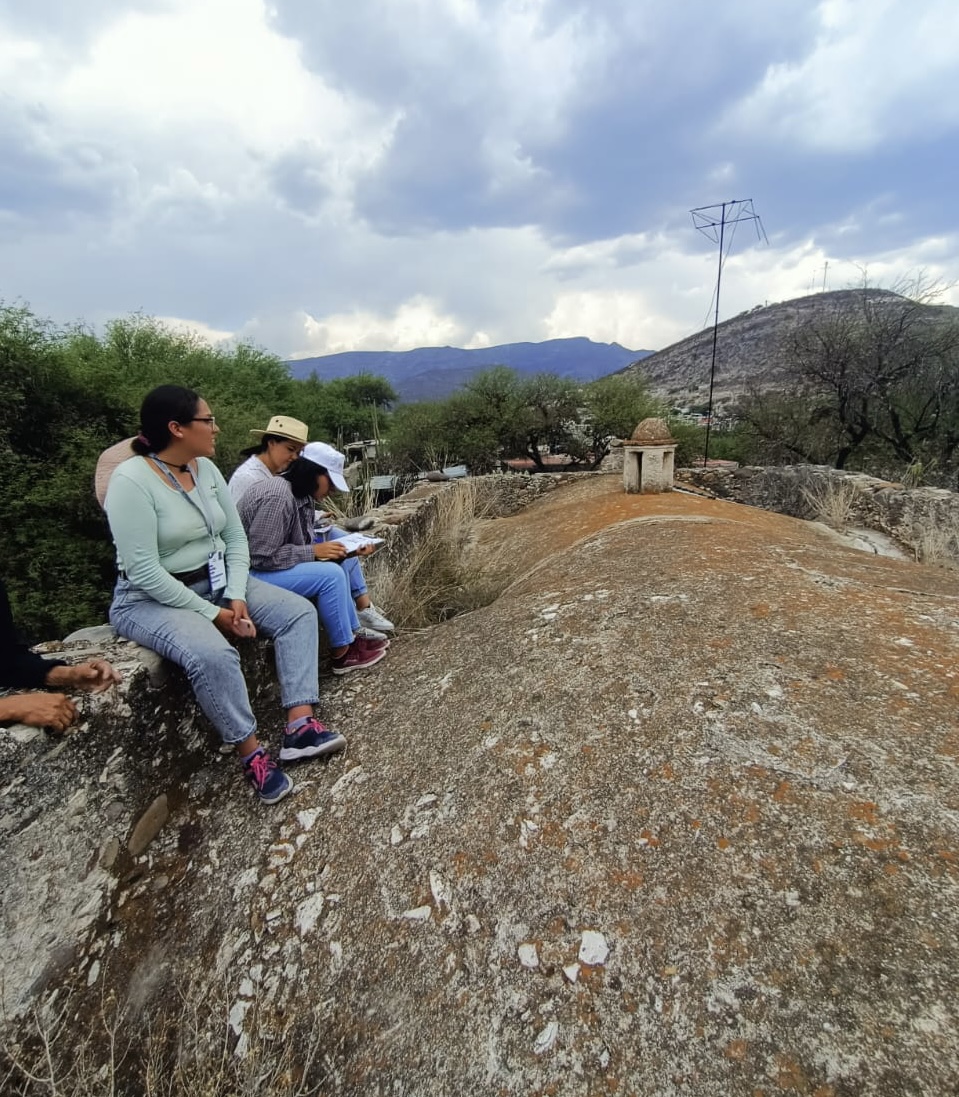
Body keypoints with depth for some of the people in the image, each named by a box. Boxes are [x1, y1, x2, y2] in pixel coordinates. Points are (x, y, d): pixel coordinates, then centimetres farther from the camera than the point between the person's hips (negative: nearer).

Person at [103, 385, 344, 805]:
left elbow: (236, 539, 3)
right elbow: (144, 573, -24)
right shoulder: (131, 481, -20)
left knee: (299, 611, -9)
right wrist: (213, 614, -21)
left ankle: (300, 725, -16)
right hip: (151, 599, -7)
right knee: (213, 653, -36)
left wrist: (236, 597, -12)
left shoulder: (206, 469, 2)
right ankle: (253, 754, -15)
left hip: (215, 583, 8)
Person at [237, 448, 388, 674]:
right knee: (330, 575, -20)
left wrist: (324, 548, -10)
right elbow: (262, 556, -27)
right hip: (252, 573, -10)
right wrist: (314, 551, -22)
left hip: (268, 564, 10)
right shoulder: (278, 497, -25)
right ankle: (342, 654, -8)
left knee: (337, 566, 4)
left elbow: (297, 540, 8)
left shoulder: (300, 494, 4)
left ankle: (352, 635, 10)